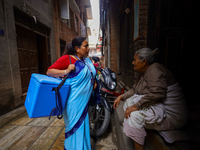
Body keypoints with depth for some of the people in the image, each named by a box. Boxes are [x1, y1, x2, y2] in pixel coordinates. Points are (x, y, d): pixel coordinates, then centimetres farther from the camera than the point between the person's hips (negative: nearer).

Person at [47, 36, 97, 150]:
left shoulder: (87, 60, 9)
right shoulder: (67, 58, -13)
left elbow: (91, 73, 26)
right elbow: (49, 72, -13)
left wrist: (93, 81, 8)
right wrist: (66, 71, -29)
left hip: (84, 100, 8)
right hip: (74, 101, -7)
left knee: (83, 124, 22)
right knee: (75, 126, 9)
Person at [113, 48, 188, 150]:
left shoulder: (154, 69, -20)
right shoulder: (146, 72, 10)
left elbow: (156, 93, -33)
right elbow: (135, 89, 12)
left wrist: (136, 106, -29)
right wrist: (121, 97, 3)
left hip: (171, 114, -9)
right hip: (160, 107, 10)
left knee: (135, 114, -24)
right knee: (129, 100, 6)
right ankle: (127, 123, 20)